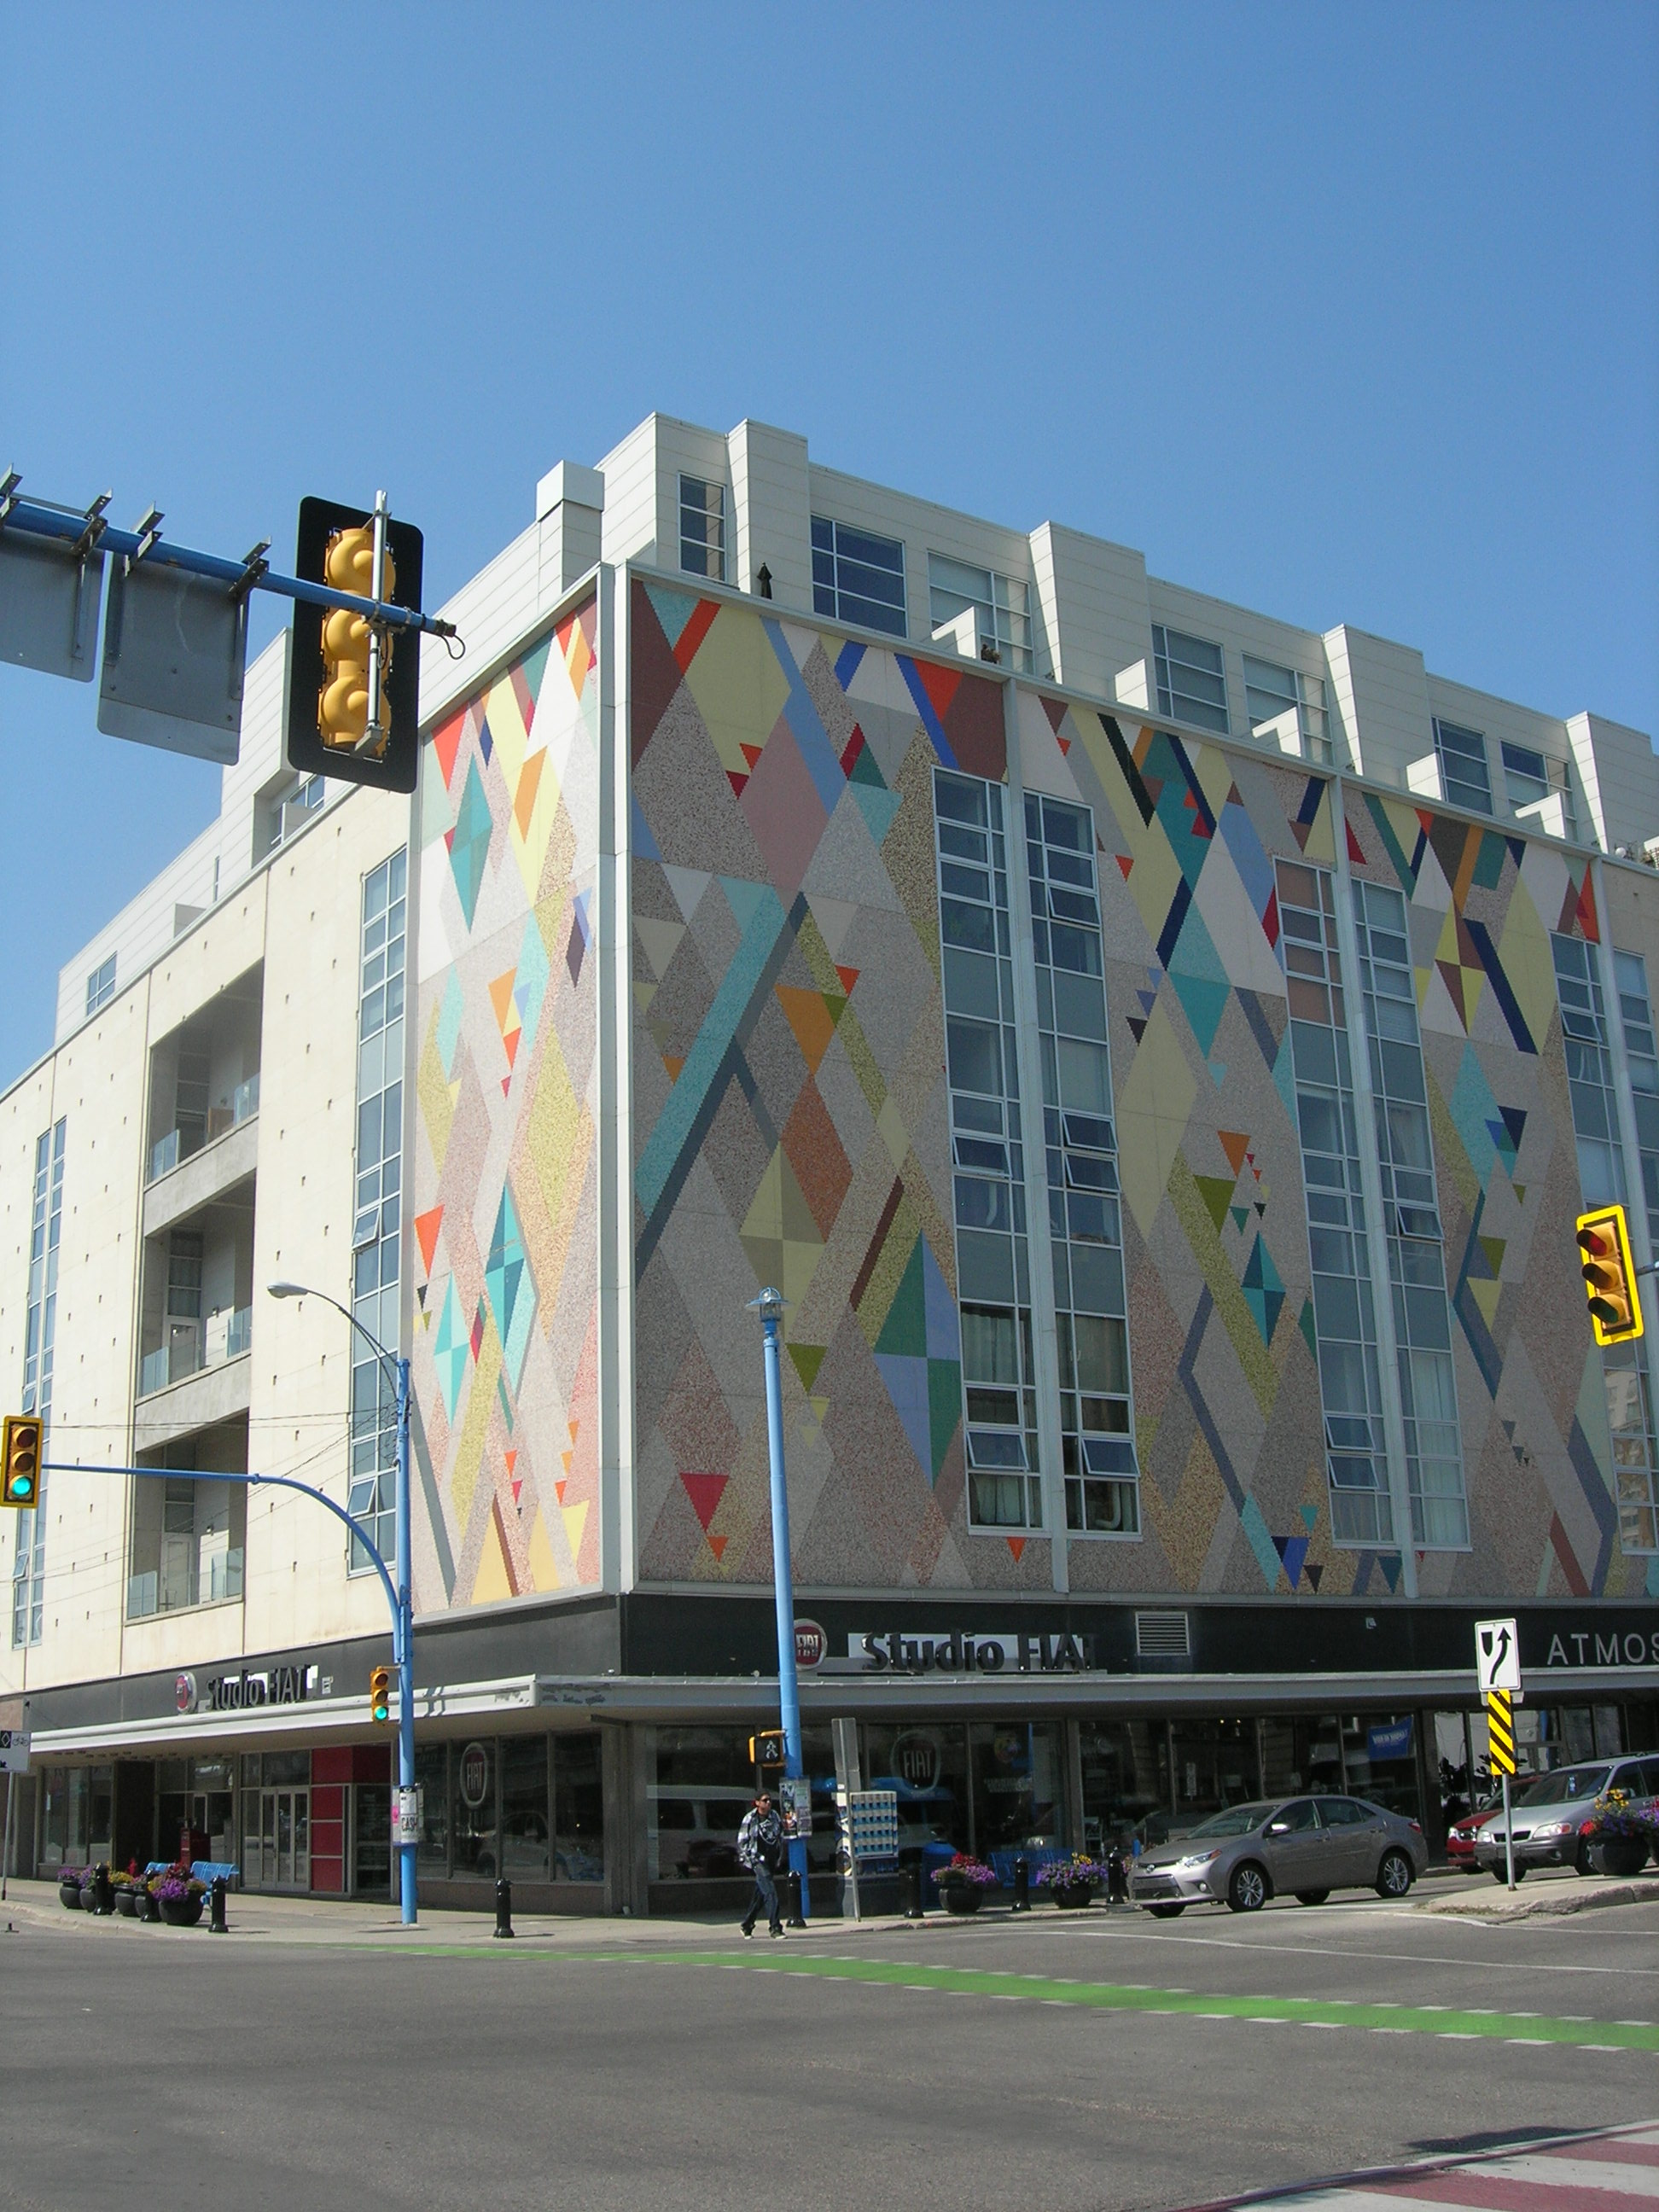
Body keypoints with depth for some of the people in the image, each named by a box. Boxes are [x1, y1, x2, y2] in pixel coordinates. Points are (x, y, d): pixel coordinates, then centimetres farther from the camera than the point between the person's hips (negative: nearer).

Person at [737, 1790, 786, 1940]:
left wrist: (779, 1859, 9)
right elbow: (742, 1842, -4)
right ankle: (775, 1927, -18)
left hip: (772, 1860, 6)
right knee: (770, 1892, -17)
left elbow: (780, 1838, 16)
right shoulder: (750, 1819, -7)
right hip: (758, 1860, -6)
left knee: (760, 1894, 12)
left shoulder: (774, 1816, 7)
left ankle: (747, 1925, 26)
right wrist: (752, 1859, -10)